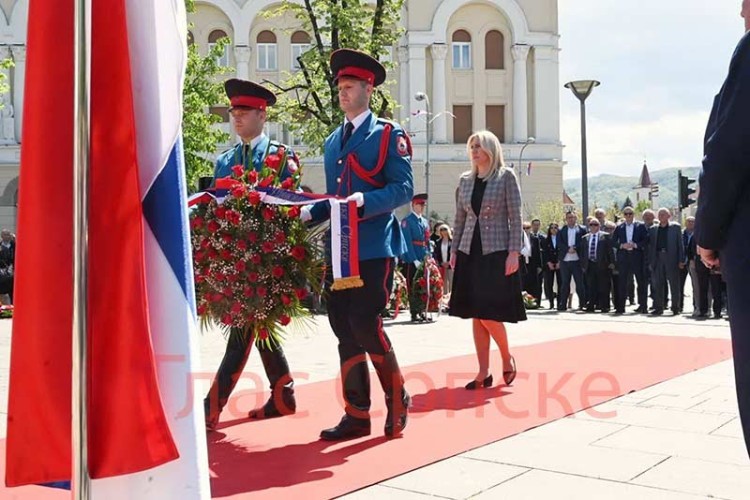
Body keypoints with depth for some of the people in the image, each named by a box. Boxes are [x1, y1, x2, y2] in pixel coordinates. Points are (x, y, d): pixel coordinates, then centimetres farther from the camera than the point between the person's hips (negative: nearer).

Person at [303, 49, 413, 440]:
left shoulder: (388, 134, 0)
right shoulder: (332, 142, 19)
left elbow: (404, 188, -10)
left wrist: (365, 200, -24)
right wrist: (310, 213, 6)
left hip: (374, 249, -7)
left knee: (365, 325, -12)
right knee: (344, 331, 6)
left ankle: (397, 398, 11)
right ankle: (356, 415, 15)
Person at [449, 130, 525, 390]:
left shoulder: (506, 177, -3)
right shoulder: (465, 180, 11)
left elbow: (515, 218, -6)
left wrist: (514, 252, -13)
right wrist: (454, 250, 9)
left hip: (496, 253, -5)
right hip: (469, 253, 5)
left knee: (489, 314, -9)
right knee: (475, 315, 4)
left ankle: (507, 357, 17)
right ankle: (483, 372, 11)